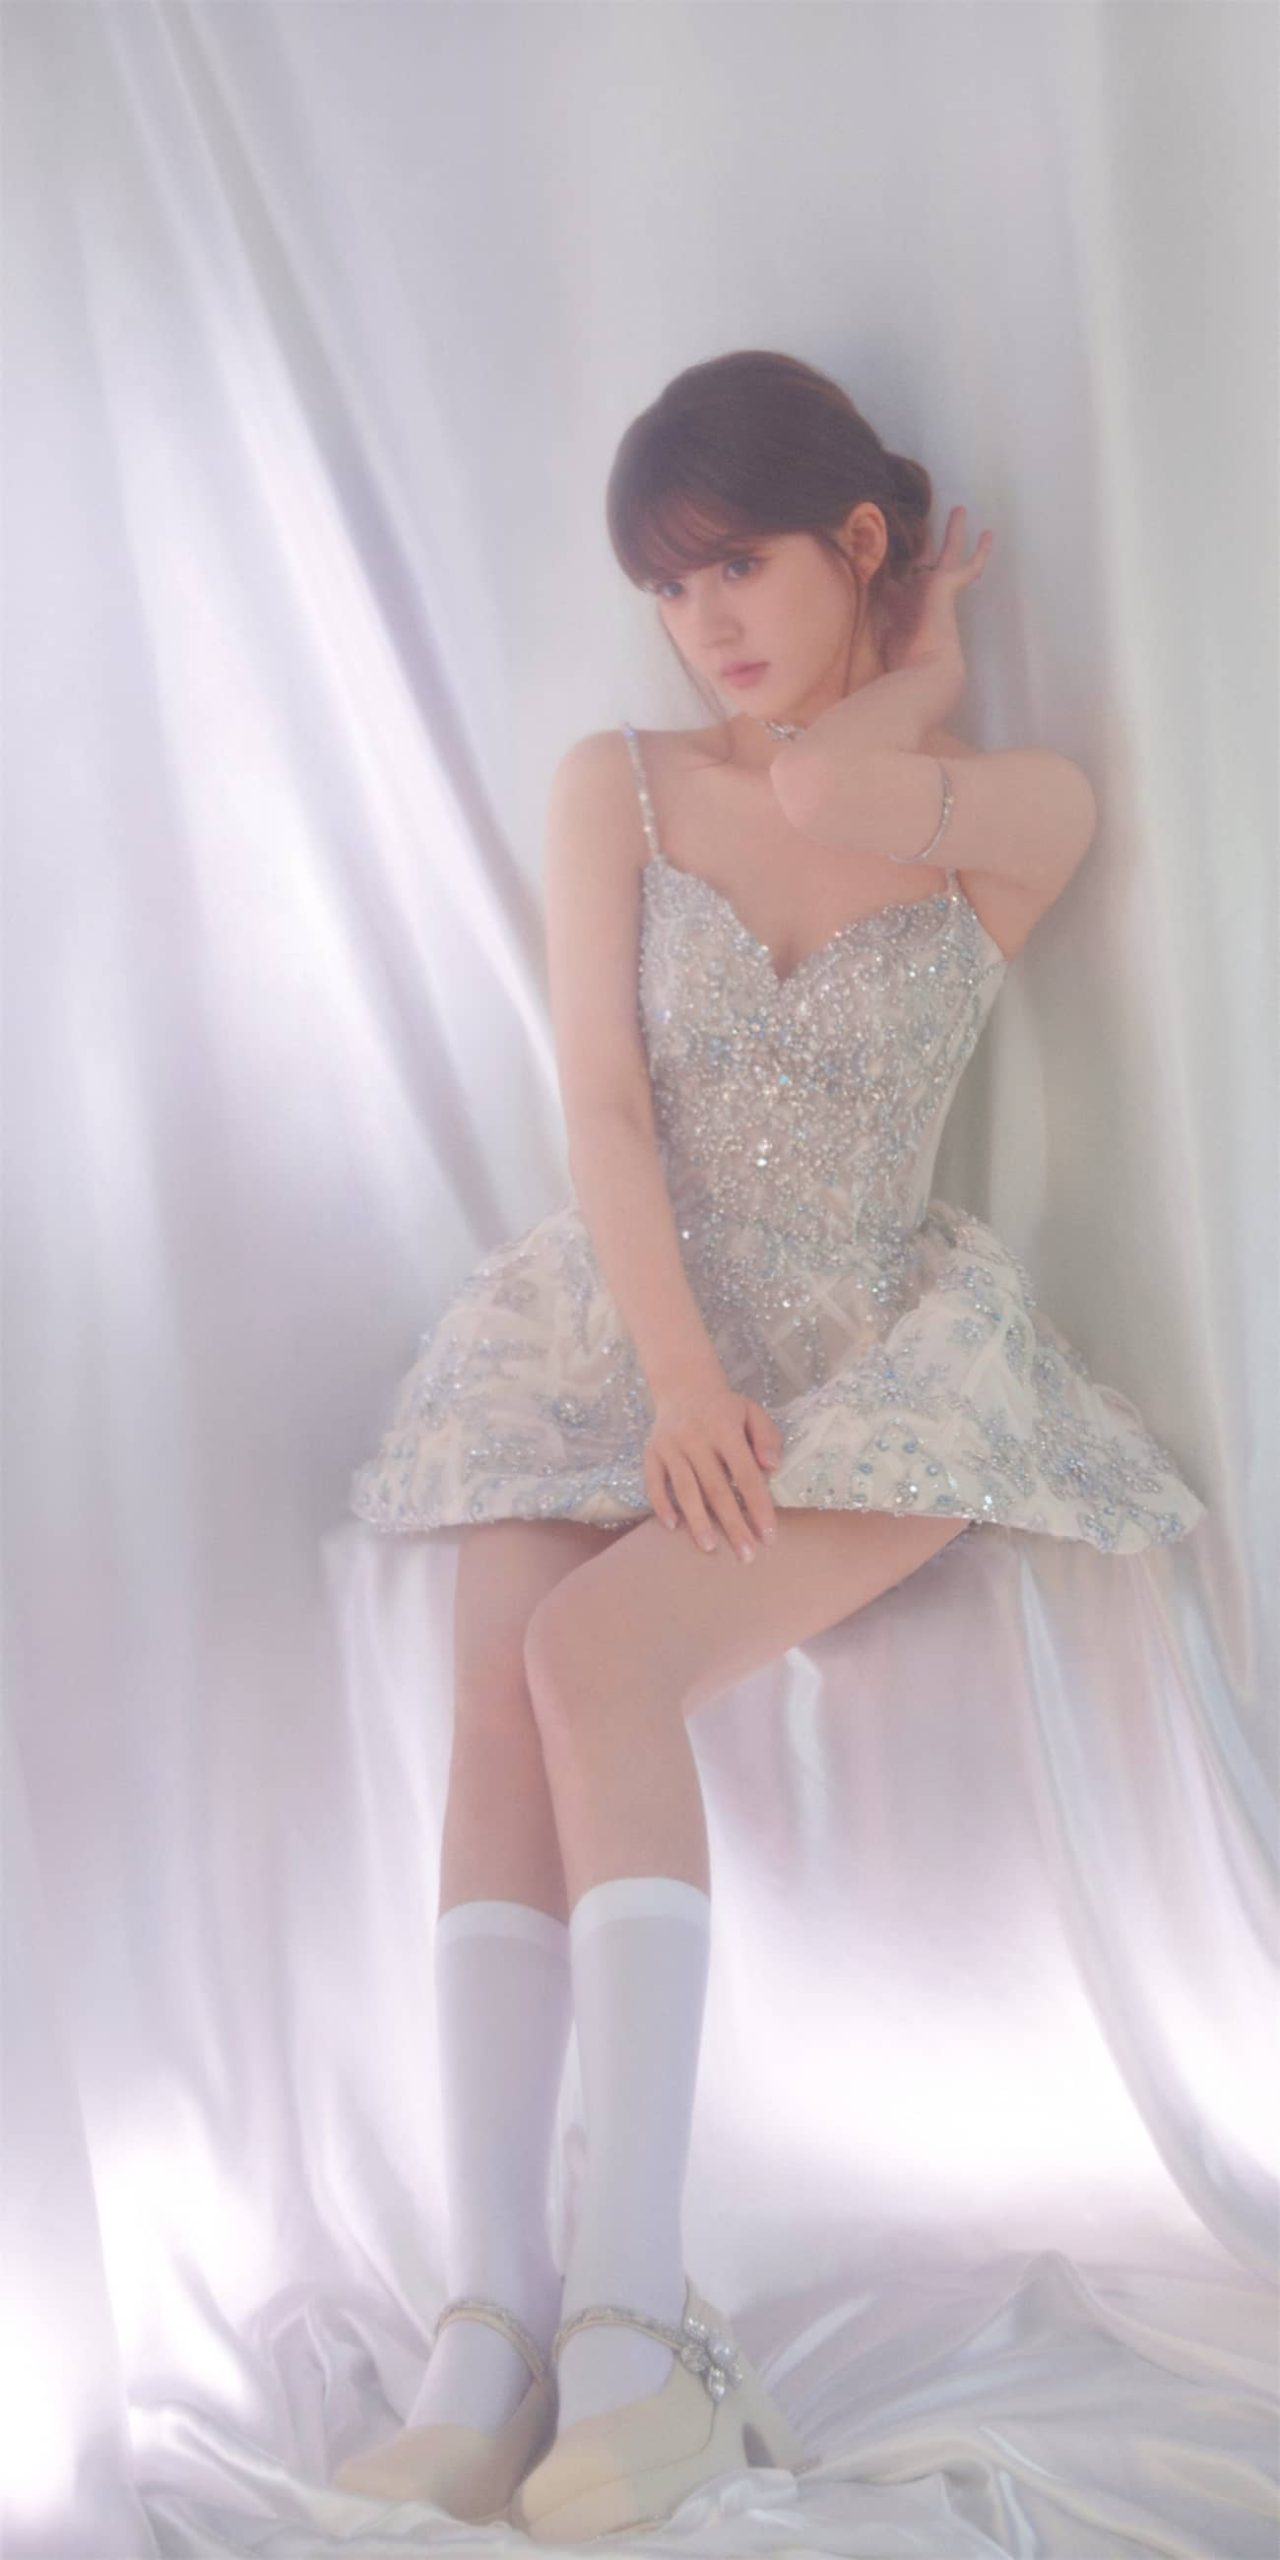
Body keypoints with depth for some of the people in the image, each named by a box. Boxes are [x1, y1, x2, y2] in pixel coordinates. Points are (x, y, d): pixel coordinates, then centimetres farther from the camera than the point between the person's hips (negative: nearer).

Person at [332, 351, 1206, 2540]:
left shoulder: (1022, 809, -1)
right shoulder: (615, 789, 4)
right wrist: (681, 1374, -14)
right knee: (500, 1711, -24)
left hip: (870, 1365, -2)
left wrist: (924, 670, 0)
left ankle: (632, 2310, -30)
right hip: (610, 1336, 3)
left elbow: (827, 797, -22)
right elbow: (606, 1104, -4)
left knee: (593, 1658, -28)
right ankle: (492, 2325, -29)